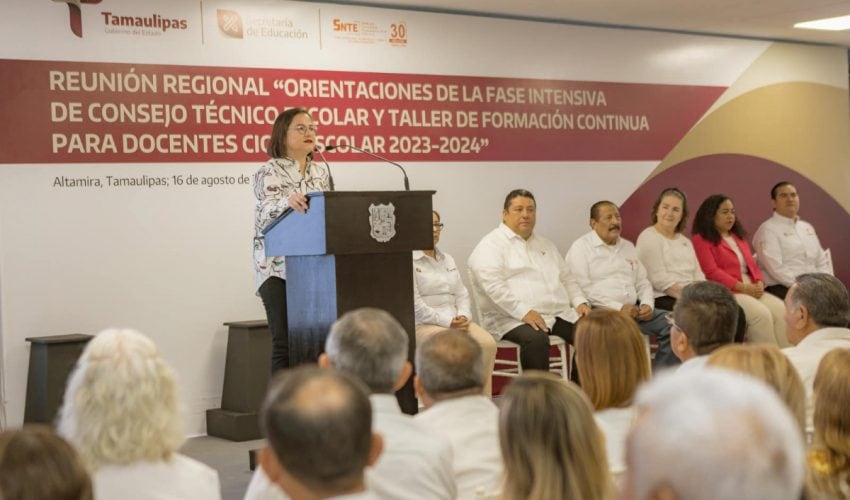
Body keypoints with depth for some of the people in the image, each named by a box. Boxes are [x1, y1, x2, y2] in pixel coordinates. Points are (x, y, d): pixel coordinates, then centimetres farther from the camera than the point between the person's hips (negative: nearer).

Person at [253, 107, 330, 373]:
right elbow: (268, 210, -20)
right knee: (286, 342, -9)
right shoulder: (269, 172, -3)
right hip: (278, 267, -5)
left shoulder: (320, 172, 15)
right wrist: (288, 202, -40)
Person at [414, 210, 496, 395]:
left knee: (487, 343, -21)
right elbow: (415, 305, -12)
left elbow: (462, 294, 17)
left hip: (456, 321, 7)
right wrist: (447, 322, -16)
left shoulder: (447, 259, 21)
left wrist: (463, 316, -5)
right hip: (423, 325, -7)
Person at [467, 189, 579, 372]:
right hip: (512, 317, -7)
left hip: (559, 314, 7)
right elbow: (493, 285, -15)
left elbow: (565, 279, 29)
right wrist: (523, 311, -23)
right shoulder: (491, 245, -2)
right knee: (536, 339, -37)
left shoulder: (546, 244, 24)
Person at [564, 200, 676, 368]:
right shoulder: (580, 248, 0)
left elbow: (642, 282, 23)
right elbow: (579, 289, -10)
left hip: (633, 309, 7)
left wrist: (647, 304, 0)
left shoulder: (628, 246, 22)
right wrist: (618, 308, -15)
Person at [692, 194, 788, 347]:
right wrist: (743, 287, -14)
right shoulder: (702, 240, 1)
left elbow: (752, 265, 21)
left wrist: (759, 284, -2)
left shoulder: (738, 237, 25)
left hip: (752, 290, 7)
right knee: (761, 314, -30)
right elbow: (711, 272, -10)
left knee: (781, 310, -20)